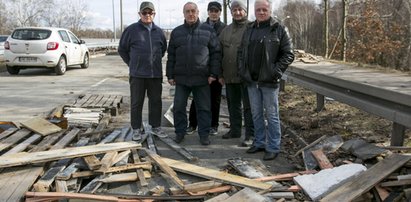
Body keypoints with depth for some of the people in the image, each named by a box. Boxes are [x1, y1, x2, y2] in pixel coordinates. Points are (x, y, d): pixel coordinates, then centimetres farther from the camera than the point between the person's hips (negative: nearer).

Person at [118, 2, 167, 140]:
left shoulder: (159, 32, 8)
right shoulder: (131, 30, -2)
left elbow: (163, 49, 23)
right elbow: (122, 49, 6)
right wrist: (132, 64, 5)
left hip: (156, 74, 3)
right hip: (137, 74, -3)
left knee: (156, 101, 9)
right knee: (136, 102, 4)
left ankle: (156, 127, 22)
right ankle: (136, 129, 15)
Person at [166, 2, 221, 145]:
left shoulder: (208, 30, 2)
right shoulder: (176, 32, 9)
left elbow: (216, 53, 1)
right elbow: (171, 56, 10)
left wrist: (214, 73, -5)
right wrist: (170, 75, 6)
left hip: (202, 78, -2)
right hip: (181, 78, 2)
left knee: (203, 108, 5)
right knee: (179, 107, 7)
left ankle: (204, 134, 17)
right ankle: (180, 132, 22)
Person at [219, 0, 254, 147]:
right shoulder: (226, 30, 14)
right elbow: (220, 52, 16)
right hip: (229, 76, 6)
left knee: (248, 106, 0)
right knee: (233, 105, 16)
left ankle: (250, 135, 7)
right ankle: (235, 130, 30)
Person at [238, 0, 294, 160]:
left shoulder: (279, 29, -4)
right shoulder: (249, 29, 12)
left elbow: (288, 54, -7)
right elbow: (241, 51, 18)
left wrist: (276, 71, -15)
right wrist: (242, 69, 5)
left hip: (269, 81, -5)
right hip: (251, 80, 6)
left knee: (271, 115, 2)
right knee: (256, 114, 14)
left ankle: (273, 147, 11)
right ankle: (259, 142, 28)